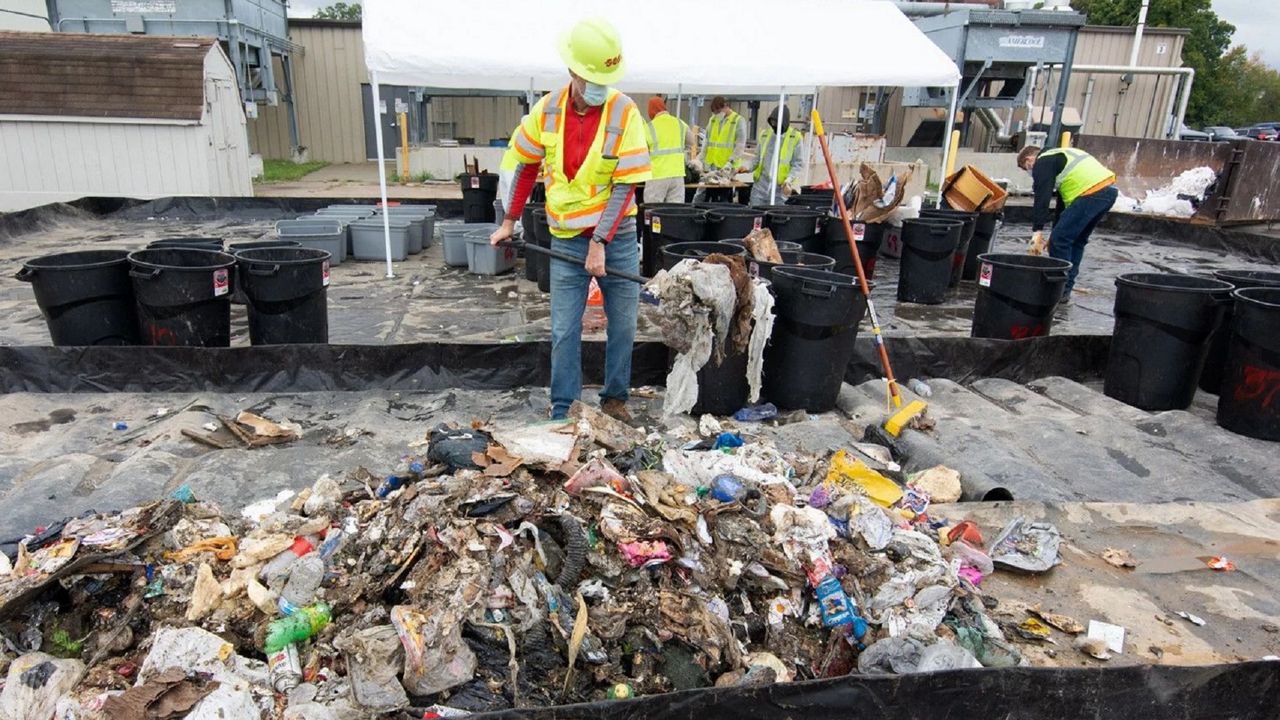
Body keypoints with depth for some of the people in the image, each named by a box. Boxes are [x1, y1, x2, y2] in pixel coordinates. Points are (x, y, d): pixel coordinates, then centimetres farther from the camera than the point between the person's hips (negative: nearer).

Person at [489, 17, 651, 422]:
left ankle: (615, 399, 27)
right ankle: (563, 412, 13)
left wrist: (600, 243, -21)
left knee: (623, 325, 8)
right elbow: (527, 167, 10)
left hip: (616, 237, -1)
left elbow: (625, 186, -15)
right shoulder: (547, 110, -3)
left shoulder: (624, 112, -11)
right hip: (567, 239, 1)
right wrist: (509, 222, 11)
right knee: (564, 330, 2)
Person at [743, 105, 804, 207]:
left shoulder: (796, 137, -1)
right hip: (760, 185, 4)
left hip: (780, 188, -3)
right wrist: (749, 168, 0)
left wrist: (789, 180, -16)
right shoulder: (764, 133, 11)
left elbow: (798, 163, -3)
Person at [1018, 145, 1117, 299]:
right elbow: (1063, 199, 33)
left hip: (1092, 192, -10)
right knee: (1077, 240, 18)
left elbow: (1042, 197, -11)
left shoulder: (1042, 162, 2)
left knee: (1060, 240, -5)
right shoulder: (1059, 155, 31)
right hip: (1109, 189, 10)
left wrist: (1037, 230, -13)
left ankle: (1060, 289, 0)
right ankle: (1065, 288, 22)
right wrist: (1057, 229, 36)